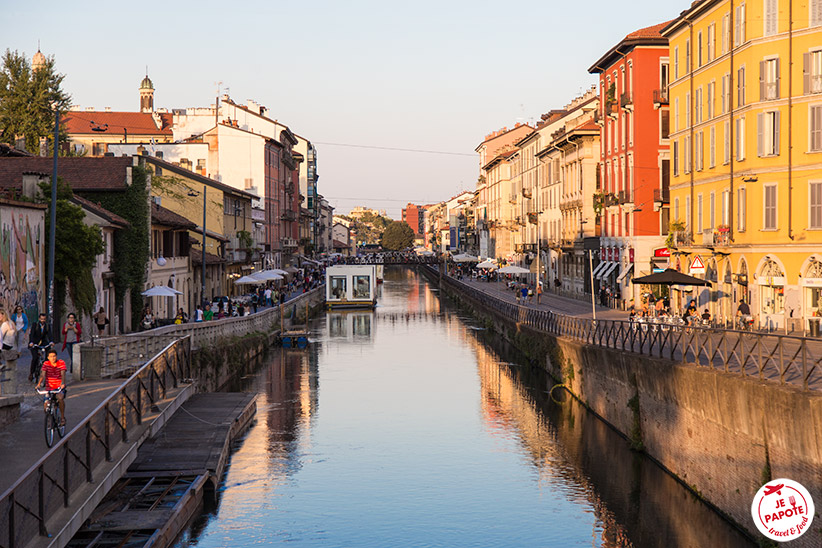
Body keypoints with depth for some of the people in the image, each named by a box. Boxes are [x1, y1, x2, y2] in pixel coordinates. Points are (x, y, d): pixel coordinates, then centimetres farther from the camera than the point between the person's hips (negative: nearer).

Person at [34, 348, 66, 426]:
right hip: (49, 387, 2)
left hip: (60, 387, -2)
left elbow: (63, 374, -19)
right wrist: (39, 384, -32)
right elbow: (42, 374, -15)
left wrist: (63, 383, -37)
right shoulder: (46, 364, -3)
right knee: (45, 404, -12)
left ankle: (62, 417, -16)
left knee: (60, 397, -32)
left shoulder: (61, 363, -6)